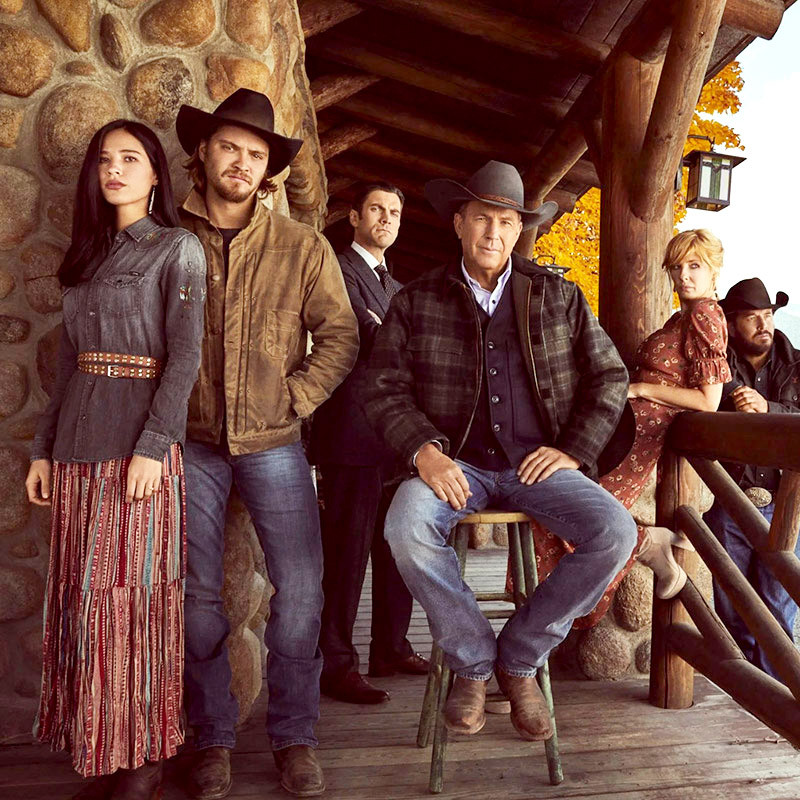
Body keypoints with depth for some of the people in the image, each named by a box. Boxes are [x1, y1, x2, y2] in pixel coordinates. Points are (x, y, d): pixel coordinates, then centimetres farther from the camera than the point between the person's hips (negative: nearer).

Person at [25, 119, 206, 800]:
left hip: (139, 443, -6)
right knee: (82, 597, 8)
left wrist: (151, 446, -19)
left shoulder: (178, 248, 0)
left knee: (132, 594, -3)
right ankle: (90, 740, 20)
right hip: (76, 444, 6)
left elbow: (184, 355, -9)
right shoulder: (86, 255, 18)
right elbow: (69, 360, 17)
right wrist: (43, 448, 12)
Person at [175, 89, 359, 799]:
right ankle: (213, 739, 25)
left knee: (300, 593, 0)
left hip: (272, 443, 0)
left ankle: (294, 738, 19)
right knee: (197, 596, 8)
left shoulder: (303, 247, 3)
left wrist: (295, 396, -6)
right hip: (190, 445, 1)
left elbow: (340, 335, 3)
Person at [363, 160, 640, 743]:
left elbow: (610, 376, 12)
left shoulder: (559, 296, 10)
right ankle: (473, 662, -7)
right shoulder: (417, 302, 7)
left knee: (615, 531, -25)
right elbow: (384, 388, 2)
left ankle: (519, 659, -2)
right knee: (407, 526, -33)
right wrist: (423, 451, -16)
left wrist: (574, 449, -1)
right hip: (456, 463, -1)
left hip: (537, 463, 2)